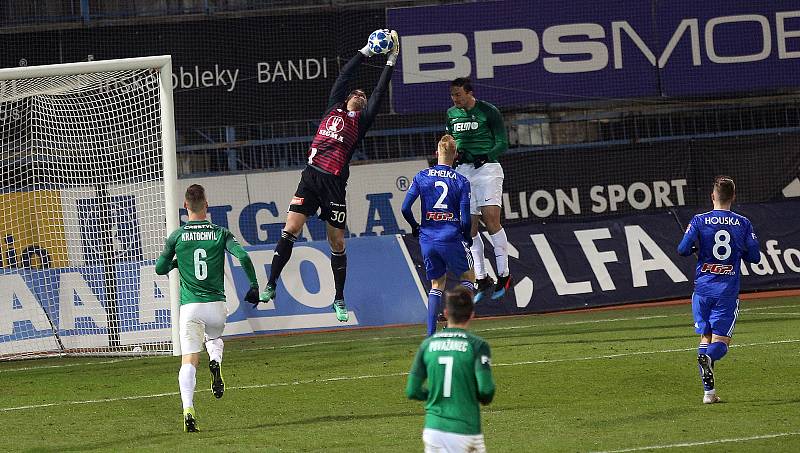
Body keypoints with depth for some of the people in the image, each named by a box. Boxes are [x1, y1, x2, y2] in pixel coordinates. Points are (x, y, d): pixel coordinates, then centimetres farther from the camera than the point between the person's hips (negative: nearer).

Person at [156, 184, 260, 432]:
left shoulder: (177, 236, 2)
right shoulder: (220, 233, 3)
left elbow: (160, 268, 8)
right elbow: (243, 256, -10)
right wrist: (254, 286, 2)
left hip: (190, 306, -1)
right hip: (216, 305, 1)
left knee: (189, 361, -4)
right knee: (215, 338, 33)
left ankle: (188, 409, -25)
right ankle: (215, 363, -1)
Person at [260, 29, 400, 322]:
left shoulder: (362, 120, 11)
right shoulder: (334, 108, 16)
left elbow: (379, 93, 6)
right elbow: (345, 76, 16)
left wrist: (391, 60, 4)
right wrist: (366, 51, 17)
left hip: (334, 183, -1)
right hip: (311, 176, 1)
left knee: (337, 243, 4)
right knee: (290, 230, -10)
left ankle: (339, 300, 15)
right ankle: (271, 285, -3)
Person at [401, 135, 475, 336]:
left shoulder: (421, 177, 2)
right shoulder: (461, 181, -4)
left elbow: (405, 208, -2)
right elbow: (465, 218, -7)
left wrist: (415, 227, 16)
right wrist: (467, 238, 12)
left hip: (427, 239, 3)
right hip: (451, 238, -3)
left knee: (437, 284, 16)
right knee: (468, 277, 16)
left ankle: (431, 332, 5)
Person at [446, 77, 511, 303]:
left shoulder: (488, 111, -3)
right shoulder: (451, 114, 12)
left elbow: (502, 143, -2)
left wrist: (485, 156, -17)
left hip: (486, 167, -5)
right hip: (463, 171, 5)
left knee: (491, 219, -17)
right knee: (470, 227, 1)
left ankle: (504, 275, -10)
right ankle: (482, 281, 8)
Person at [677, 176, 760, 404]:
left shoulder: (699, 221, -2)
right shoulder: (743, 224, 1)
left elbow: (683, 249, -9)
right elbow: (754, 256, 3)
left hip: (703, 288, 1)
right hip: (728, 289, -1)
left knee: (705, 337, 12)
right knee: (721, 340, 3)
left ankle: (708, 391, 4)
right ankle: (708, 357, -34)